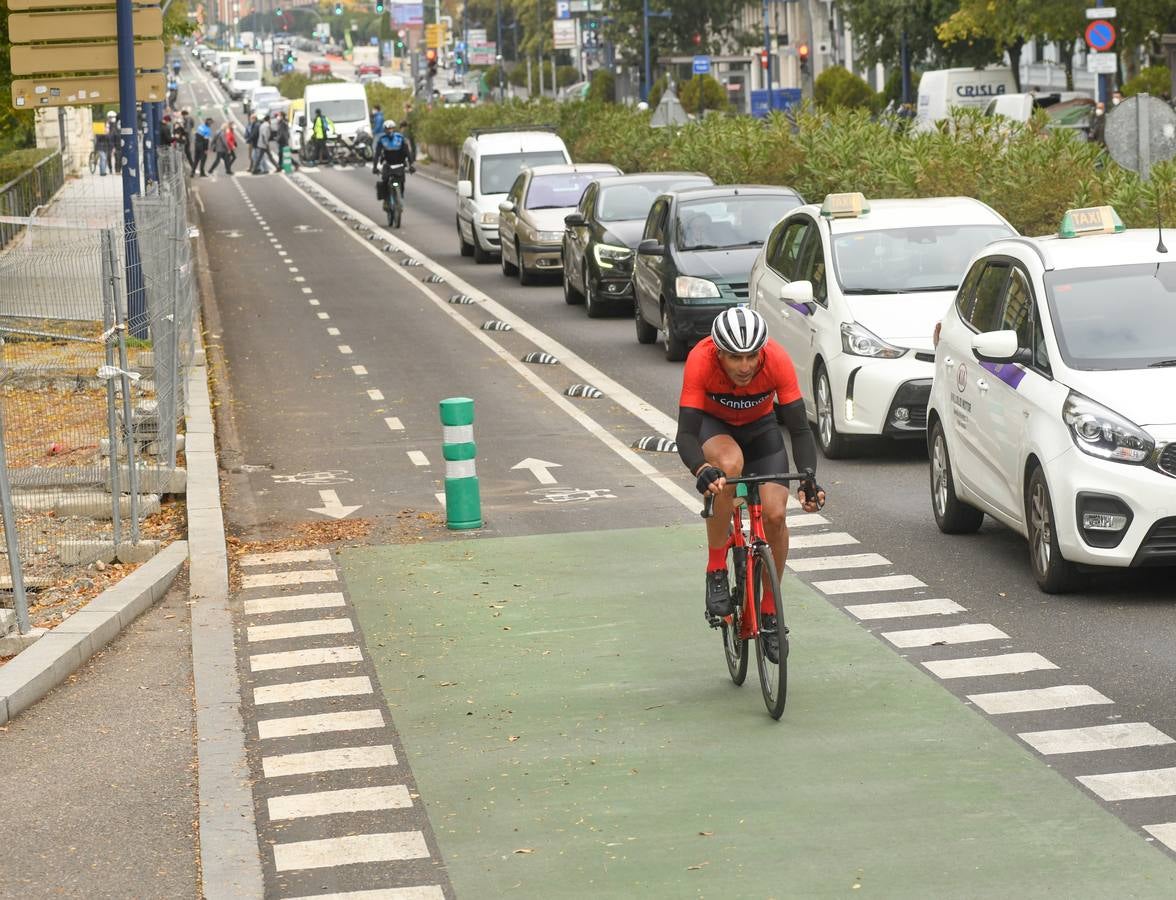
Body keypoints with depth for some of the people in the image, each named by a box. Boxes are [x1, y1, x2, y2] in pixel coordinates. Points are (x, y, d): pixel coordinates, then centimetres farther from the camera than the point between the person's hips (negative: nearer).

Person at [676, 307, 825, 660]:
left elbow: (799, 429, -31)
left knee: (775, 514, -15)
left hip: (760, 425, 2)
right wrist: (702, 471, -57)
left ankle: (770, 613, 6)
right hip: (712, 423, -2)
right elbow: (686, 434, -37)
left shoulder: (778, 360, -33)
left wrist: (808, 479, -47)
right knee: (730, 463, -36)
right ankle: (716, 573, -21)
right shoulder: (700, 360, -36)